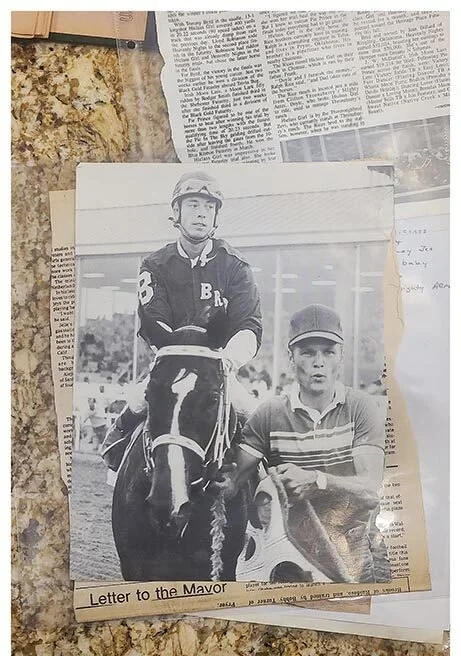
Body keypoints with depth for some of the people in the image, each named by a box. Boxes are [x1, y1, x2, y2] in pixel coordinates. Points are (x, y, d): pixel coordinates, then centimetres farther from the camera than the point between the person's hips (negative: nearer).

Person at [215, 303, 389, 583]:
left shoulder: (362, 408, -6)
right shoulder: (270, 414, -4)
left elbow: (371, 492, -15)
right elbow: (233, 481, -8)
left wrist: (316, 481, -31)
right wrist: (223, 482, -31)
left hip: (356, 556, -1)